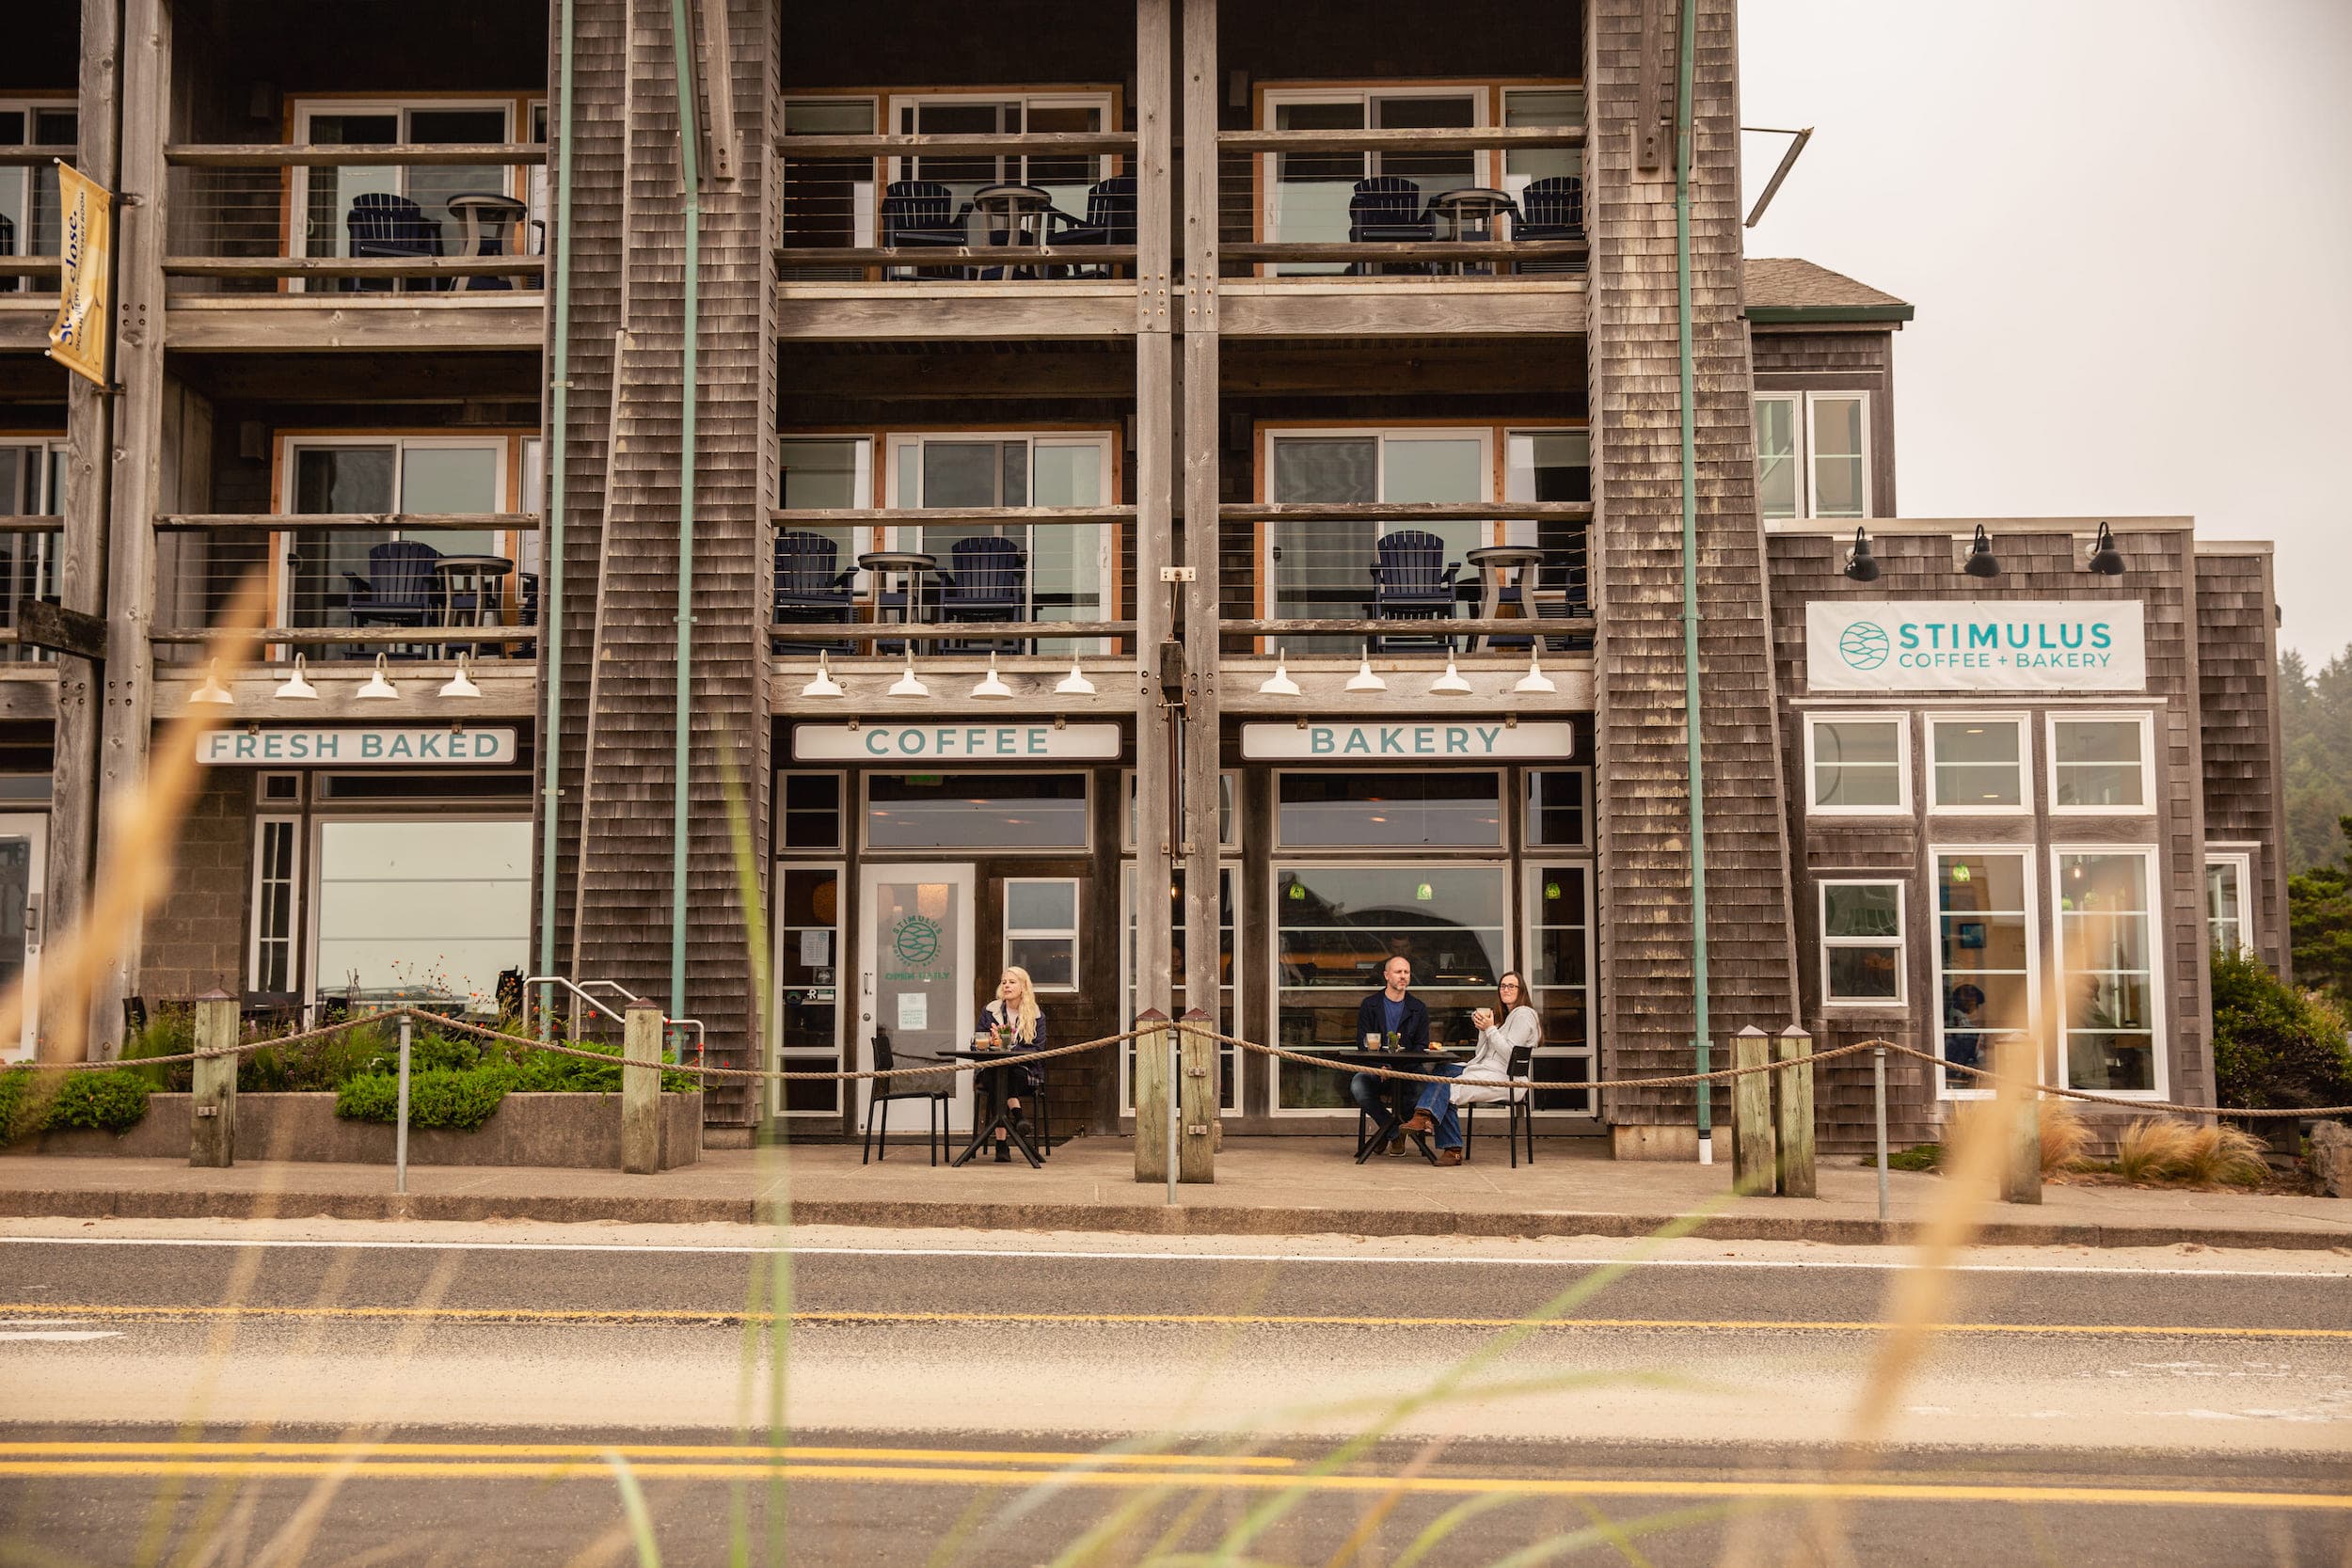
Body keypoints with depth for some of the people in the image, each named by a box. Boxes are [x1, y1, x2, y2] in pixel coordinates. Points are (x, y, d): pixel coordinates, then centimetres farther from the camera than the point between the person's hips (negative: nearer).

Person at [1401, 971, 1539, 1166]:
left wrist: (1490, 1028, -10)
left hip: (1504, 1080, -9)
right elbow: (1481, 1055, 20)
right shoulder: (1506, 1016, 27)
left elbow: (1509, 1054, -13)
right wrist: (1483, 1030, 5)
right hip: (1485, 1072, 9)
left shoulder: (1524, 1015, -3)